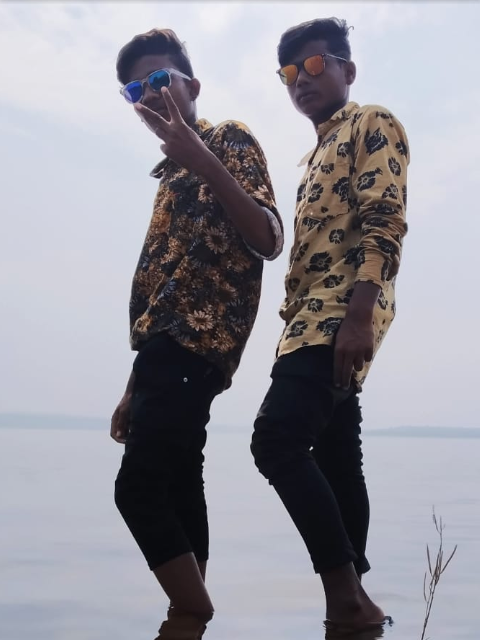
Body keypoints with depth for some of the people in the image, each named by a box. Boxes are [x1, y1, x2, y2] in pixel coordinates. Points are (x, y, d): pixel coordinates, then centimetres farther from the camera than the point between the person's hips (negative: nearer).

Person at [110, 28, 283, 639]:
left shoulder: (228, 138, 2)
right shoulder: (171, 175, 25)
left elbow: (268, 240, -14)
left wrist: (202, 157, -25)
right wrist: (136, 388, 19)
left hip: (197, 343, -9)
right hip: (170, 347, 9)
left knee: (139, 487, -16)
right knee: (177, 489, 6)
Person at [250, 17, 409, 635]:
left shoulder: (373, 125, 1)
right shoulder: (316, 156, 28)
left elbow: (385, 225, -14)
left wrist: (358, 317, -25)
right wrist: (294, 327, 19)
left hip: (342, 314, -10)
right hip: (313, 317, 10)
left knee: (279, 439, -21)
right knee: (335, 457, 7)